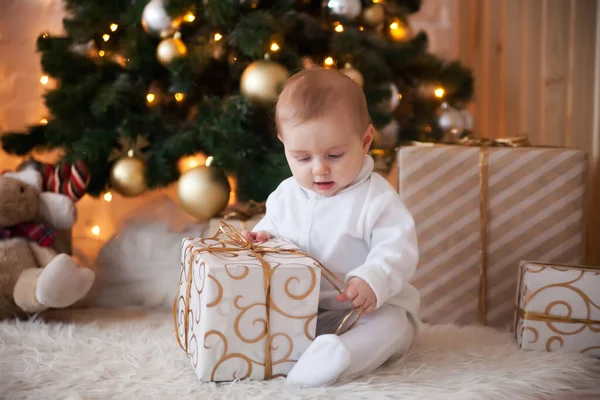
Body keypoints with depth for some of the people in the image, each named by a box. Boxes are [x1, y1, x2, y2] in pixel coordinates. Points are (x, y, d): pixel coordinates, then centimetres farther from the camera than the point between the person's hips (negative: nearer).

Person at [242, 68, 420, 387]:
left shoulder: (376, 198, -14)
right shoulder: (286, 194, 4)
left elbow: (397, 250, -20)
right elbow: (273, 226, 22)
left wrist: (373, 282, -39)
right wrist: (263, 236, -2)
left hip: (371, 308, -5)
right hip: (299, 309, 5)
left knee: (390, 325, -36)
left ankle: (339, 355, -56)